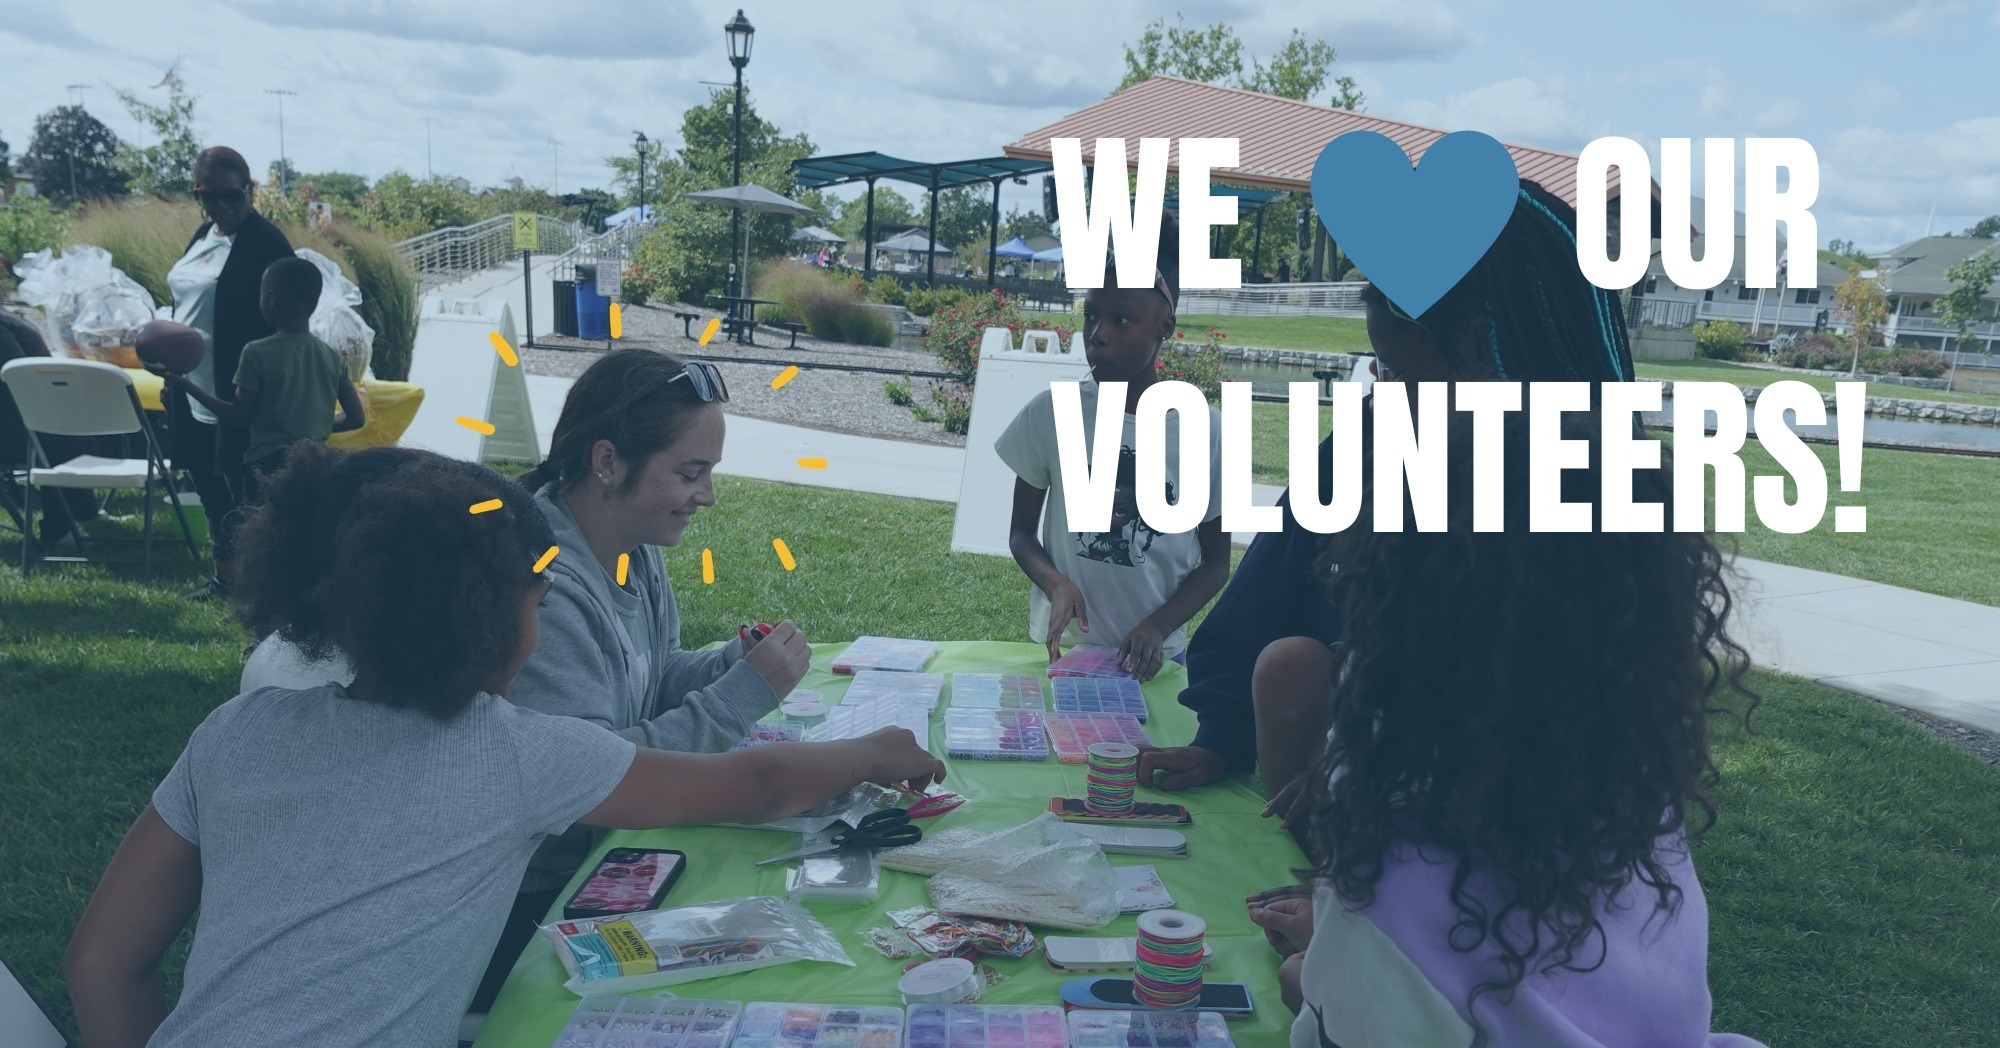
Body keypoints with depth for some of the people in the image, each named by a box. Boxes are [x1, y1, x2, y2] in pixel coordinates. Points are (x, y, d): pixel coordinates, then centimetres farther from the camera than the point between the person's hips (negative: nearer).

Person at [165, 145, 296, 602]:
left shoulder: (265, 242, -14)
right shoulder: (204, 234, 12)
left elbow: (277, 320, -17)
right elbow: (186, 304, 19)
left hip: (236, 393, -9)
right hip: (194, 387, 9)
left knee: (243, 484, -3)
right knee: (207, 479, 15)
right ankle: (224, 572, 28)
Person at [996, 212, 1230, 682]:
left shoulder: (1205, 430, -7)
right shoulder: (1051, 413, -7)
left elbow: (1216, 562, 1)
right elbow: (1022, 531, 3)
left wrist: (1158, 626, -15)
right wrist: (1056, 584, -17)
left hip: (1152, 658, 0)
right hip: (1059, 647, 0)